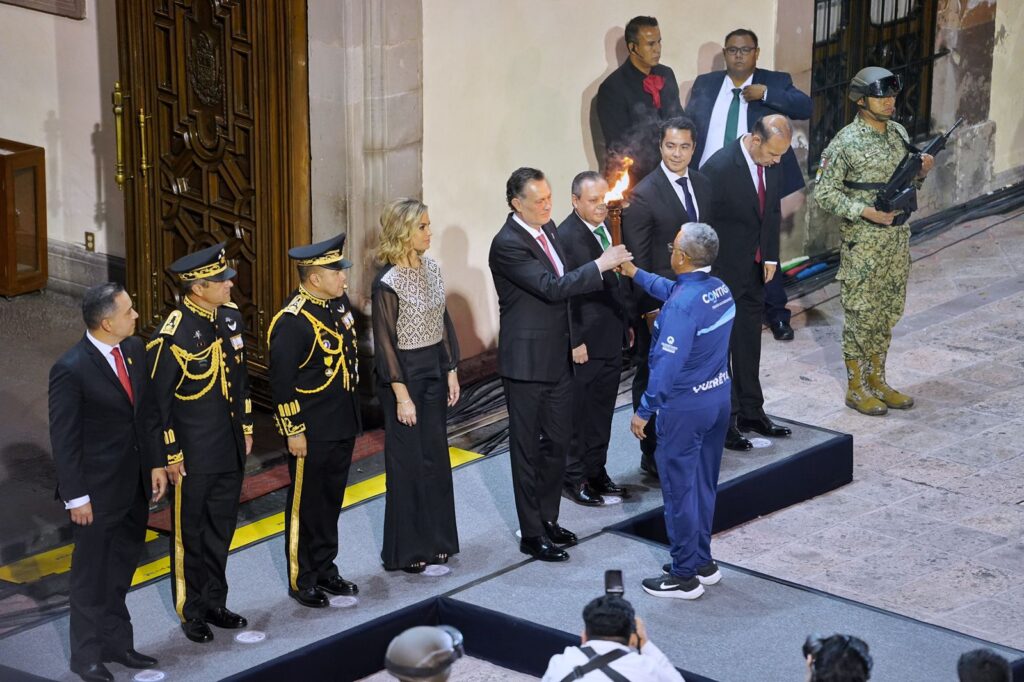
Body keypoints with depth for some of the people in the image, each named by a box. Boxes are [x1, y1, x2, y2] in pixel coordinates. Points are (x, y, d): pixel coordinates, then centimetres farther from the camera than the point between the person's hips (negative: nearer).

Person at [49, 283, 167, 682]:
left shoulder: (135, 350, 0)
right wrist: (76, 497, -15)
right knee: (91, 574, 8)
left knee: (122, 567, 18)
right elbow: (64, 438, -16)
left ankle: (116, 642, 33)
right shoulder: (71, 370, -21)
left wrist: (156, 463, 6)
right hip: (96, 490, -7)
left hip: (134, 485, 7)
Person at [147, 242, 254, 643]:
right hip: (194, 454, -7)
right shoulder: (173, 336, -21)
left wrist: (246, 428, 15)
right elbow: (158, 400, -15)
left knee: (221, 528, 17)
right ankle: (191, 612, 22)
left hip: (230, 448, 7)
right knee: (190, 533, 9)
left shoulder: (231, 316, 1)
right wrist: (170, 455, -13)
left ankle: (214, 603, 31)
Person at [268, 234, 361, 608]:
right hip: (312, 433, -8)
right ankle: (301, 580, 18)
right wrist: (294, 432, -17)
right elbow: (281, 384, -20)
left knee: (331, 501, 18)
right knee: (306, 506, 6)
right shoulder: (292, 323, -23)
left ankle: (325, 569, 32)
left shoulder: (340, 303, 2)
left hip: (343, 425, 8)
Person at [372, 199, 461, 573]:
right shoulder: (388, 283, -18)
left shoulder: (431, 268, 3)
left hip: (434, 370, 7)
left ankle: (435, 539, 26)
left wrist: (451, 371, 8)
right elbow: (385, 343, -16)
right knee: (408, 461, 3)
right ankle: (406, 550, 15)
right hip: (404, 373, -7)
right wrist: (402, 396, -16)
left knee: (435, 455, 13)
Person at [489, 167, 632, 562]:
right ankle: (532, 535, 12)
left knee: (557, 443, 16)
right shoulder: (507, 245, -21)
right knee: (528, 449, 3)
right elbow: (552, 288, -27)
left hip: (557, 358, 8)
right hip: (527, 363, -8)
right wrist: (600, 265, -25)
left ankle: (547, 519, 30)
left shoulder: (547, 229, 6)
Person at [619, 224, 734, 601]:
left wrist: (644, 411, -17)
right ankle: (702, 561, 31)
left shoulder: (682, 305, -27)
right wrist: (636, 274, 28)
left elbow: (667, 366, -26)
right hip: (719, 397, 9)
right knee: (704, 484, 20)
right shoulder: (720, 289, 1)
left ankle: (685, 576, 12)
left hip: (685, 407, -9)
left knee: (679, 488, 4)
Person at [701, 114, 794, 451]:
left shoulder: (772, 163, -1)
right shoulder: (720, 167, -24)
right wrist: (709, 278, -15)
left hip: (754, 270, 7)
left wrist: (770, 257, 8)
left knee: (749, 343, 17)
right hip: (723, 272, -7)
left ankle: (750, 411, 29)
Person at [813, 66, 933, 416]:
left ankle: (877, 380, 24)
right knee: (861, 314, 0)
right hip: (863, 242, -7)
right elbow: (824, 192, -13)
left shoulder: (899, 133, 7)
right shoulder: (846, 142, -14)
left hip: (898, 236, 7)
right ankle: (856, 388, 9)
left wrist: (921, 171, -4)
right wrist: (865, 211, -21)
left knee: (889, 311, 13)